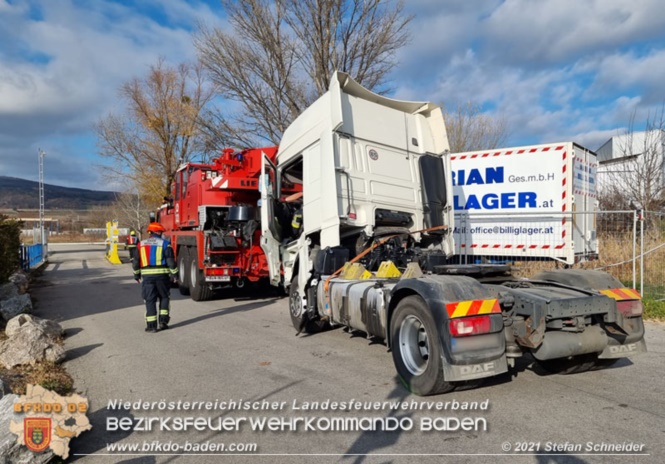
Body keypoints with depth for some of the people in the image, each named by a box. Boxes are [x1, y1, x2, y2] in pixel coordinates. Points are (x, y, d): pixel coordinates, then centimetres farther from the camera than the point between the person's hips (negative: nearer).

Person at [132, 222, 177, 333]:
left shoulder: (141, 244, 8)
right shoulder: (165, 243, -2)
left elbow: (135, 261, 11)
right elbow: (171, 260, -7)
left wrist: (137, 274, 22)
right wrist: (174, 274, -1)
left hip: (147, 275, 2)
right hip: (162, 275, -2)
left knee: (150, 300, 5)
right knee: (164, 297, 14)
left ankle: (151, 325, 4)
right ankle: (163, 321, 10)